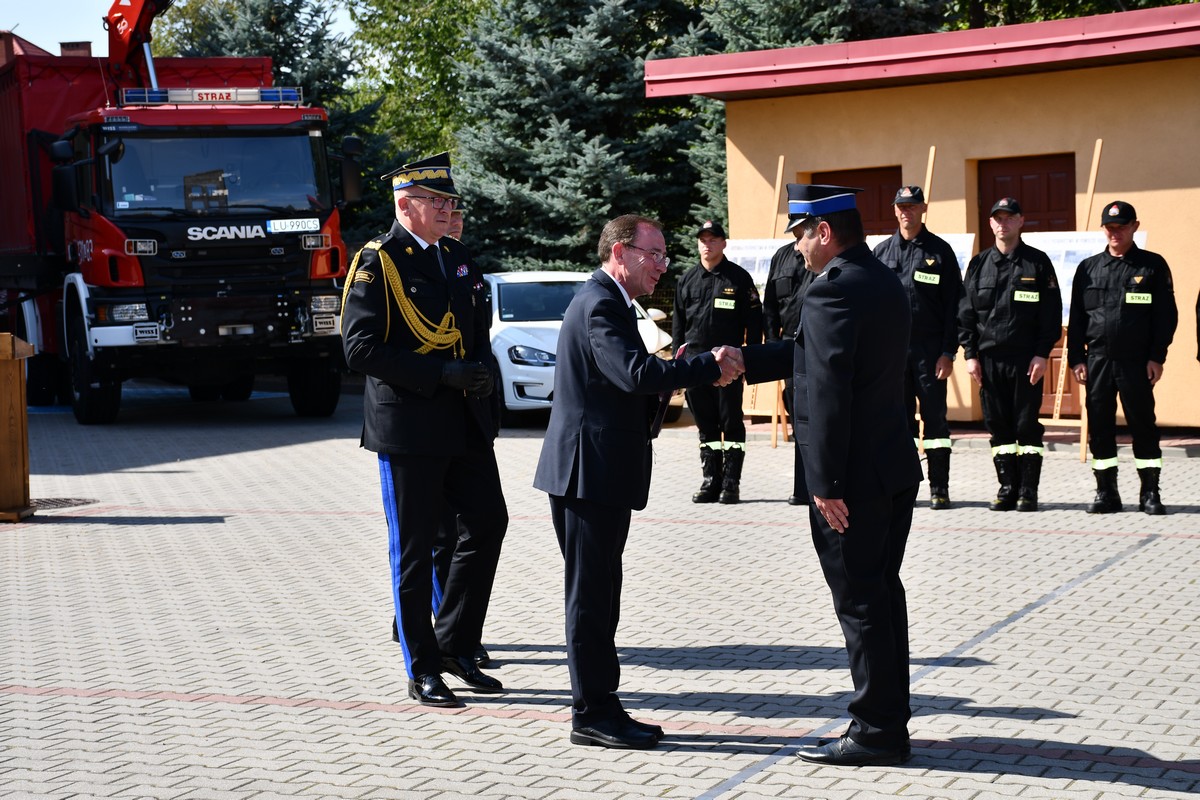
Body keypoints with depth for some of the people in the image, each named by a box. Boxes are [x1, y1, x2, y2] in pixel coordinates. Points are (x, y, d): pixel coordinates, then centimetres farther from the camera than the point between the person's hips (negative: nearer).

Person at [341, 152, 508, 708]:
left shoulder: (456, 256, 13)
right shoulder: (376, 262, -9)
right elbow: (360, 347, -16)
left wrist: (481, 372, 1)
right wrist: (439, 376, -20)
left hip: (465, 422, 7)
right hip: (408, 426, -7)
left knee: (488, 521, 7)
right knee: (413, 548, 1)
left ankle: (455, 645, 22)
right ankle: (422, 672, 11)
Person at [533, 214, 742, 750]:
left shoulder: (608, 302, 18)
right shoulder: (600, 305, -16)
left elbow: (629, 382, 20)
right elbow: (635, 373, -30)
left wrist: (674, 376, 3)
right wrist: (709, 366, -24)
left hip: (601, 474, 11)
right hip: (589, 473, -11)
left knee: (599, 594, 14)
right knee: (590, 597, -4)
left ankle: (600, 706, 21)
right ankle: (592, 714, 2)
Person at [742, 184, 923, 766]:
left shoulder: (834, 290, -18)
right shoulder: (885, 283, 12)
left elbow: (828, 391, -23)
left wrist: (826, 483, -21)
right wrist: (738, 361, 20)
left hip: (854, 477, -10)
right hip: (895, 467, 10)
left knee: (861, 603, -1)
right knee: (882, 594, 16)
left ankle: (876, 732, 6)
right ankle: (889, 723, 24)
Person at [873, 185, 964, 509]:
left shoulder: (940, 251, 2)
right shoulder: (882, 252, 10)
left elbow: (953, 305, 0)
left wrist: (948, 352, -7)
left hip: (929, 348, -3)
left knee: (934, 416, -1)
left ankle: (940, 488, 4)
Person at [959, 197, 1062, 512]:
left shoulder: (1038, 262, 3)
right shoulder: (979, 264, 10)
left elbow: (1051, 312, 0)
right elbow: (965, 312, 10)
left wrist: (1042, 354, -8)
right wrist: (970, 353, 1)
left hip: (1027, 359, -3)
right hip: (989, 359, 3)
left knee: (1027, 425, -1)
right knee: (998, 425, 5)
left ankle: (1028, 491, 5)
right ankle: (1008, 487, 13)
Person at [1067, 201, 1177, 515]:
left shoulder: (1153, 265, 3)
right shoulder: (1088, 268, 11)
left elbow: (1166, 315, 0)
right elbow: (1076, 318, 11)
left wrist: (1157, 357, -7)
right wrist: (1076, 358, 3)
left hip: (1136, 361, -3)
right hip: (1097, 359, 3)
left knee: (1143, 424, 0)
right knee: (1099, 427, 4)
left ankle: (1150, 493, 8)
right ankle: (1106, 492, 12)